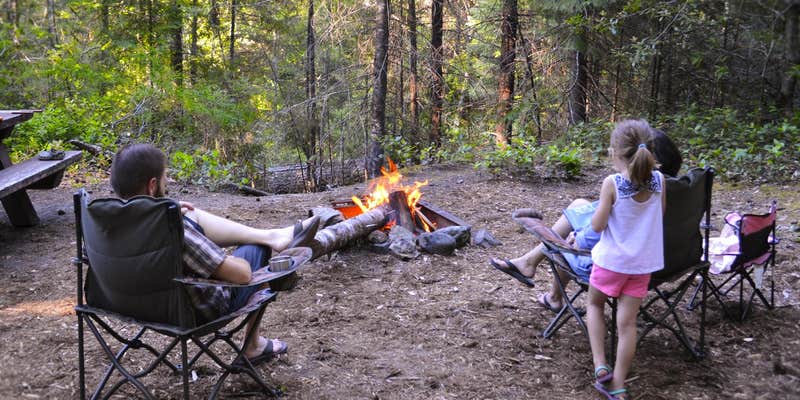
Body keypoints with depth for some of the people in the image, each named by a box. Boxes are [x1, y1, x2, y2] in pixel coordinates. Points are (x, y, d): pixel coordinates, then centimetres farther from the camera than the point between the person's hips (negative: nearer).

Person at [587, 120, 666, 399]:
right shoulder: (659, 181, -5)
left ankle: (600, 366, 9)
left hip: (612, 259, -3)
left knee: (595, 304, 21)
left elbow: (597, 225, -14)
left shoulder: (612, 183, -18)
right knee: (627, 322, 6)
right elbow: (660, 217, 8)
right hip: (643, 261, 3)